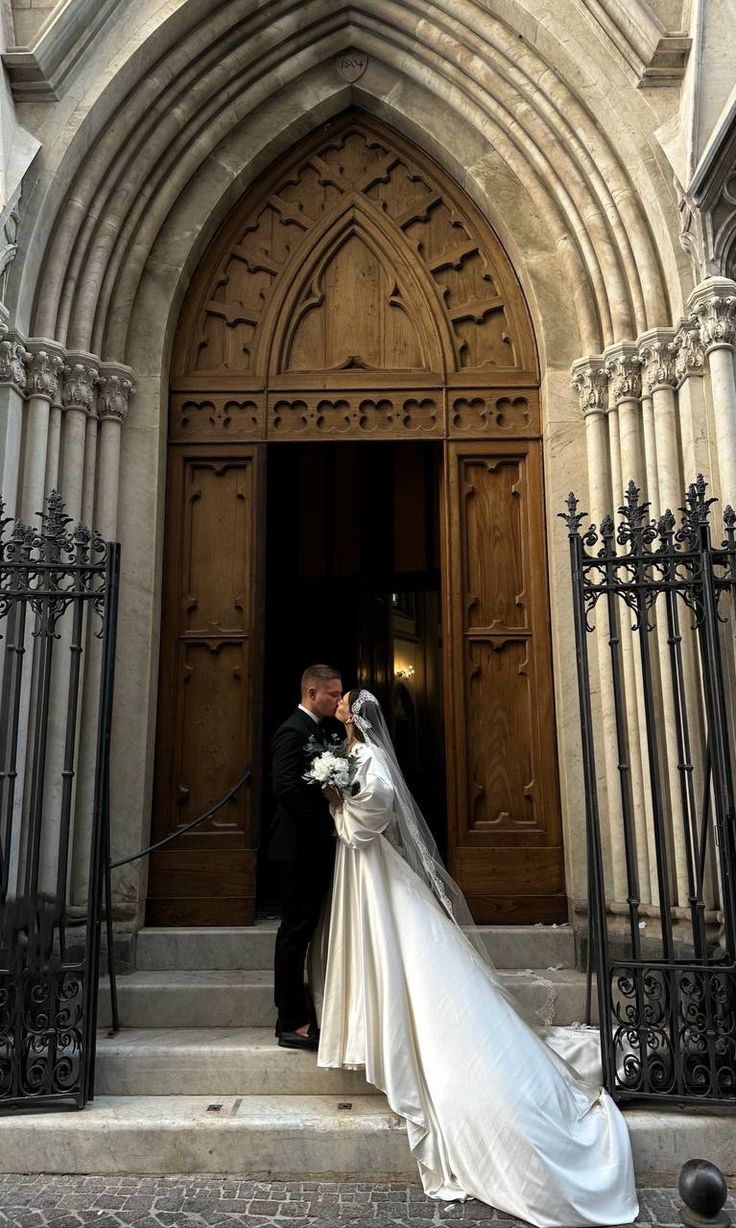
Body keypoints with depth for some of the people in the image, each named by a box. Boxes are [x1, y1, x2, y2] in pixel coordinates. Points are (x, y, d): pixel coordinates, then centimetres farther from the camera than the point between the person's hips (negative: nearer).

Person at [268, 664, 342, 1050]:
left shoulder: (318, 731, 16)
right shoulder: (293, 731, -14)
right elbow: (286, 789, -23)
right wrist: (327, 825, -17)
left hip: (316, 847, 10)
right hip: (300, 847, -10)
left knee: (302, 931, 14)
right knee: (295, 932, -2)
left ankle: (295, 1016, 23)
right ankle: (292, 1023, 6)